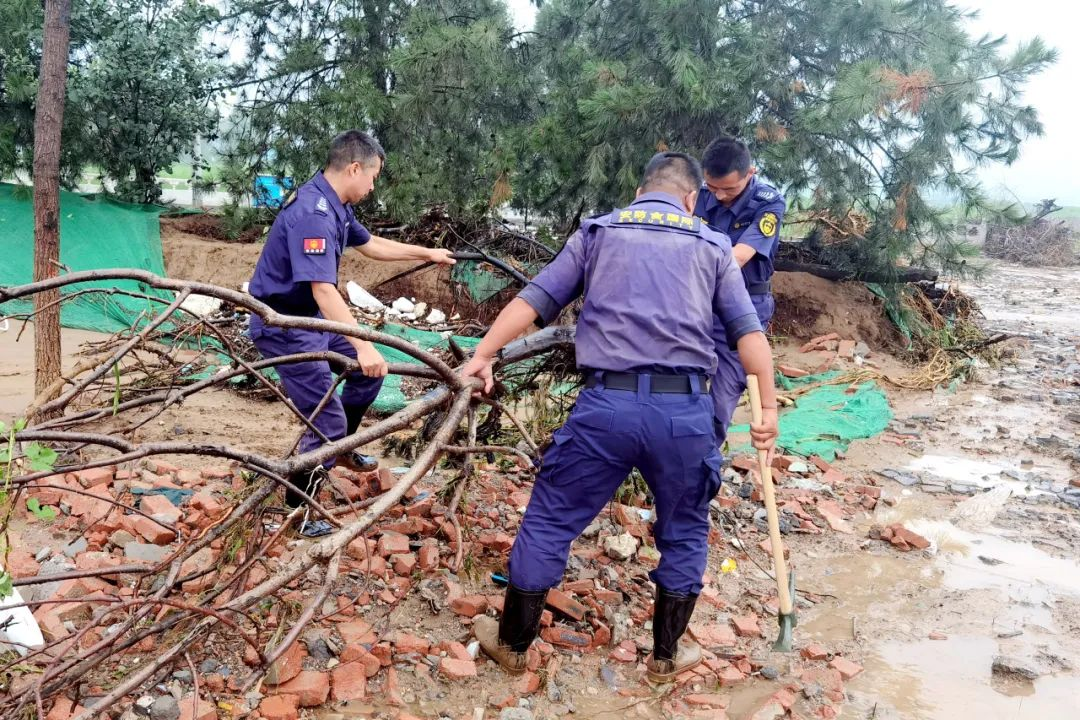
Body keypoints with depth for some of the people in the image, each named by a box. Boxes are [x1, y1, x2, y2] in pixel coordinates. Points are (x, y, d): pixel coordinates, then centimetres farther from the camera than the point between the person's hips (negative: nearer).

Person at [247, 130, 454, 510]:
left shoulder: (335, 206, 4)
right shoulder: (312, 213, -27)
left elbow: (372, 244, 22)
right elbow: (323, 290, -36)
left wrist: (427, 253, 27)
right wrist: (363, 345, -41)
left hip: (312, 318, 10)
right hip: (283, 325, -10)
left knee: (371, 367, 18)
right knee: (328, 421, -9)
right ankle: (296, 509, 8)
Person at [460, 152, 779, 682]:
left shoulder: (598, 232, 16)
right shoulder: (712, 246, 17)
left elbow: (533, 300, 8)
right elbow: (748, 331, 9)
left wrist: (481, 356, 7)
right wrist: (768, 406, 11)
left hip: (607, 404, -1)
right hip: (685, 410, 1)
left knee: (549, 522, 14)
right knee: (684, 534, 22)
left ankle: (512, 643, 27)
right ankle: (666, 656, 33)